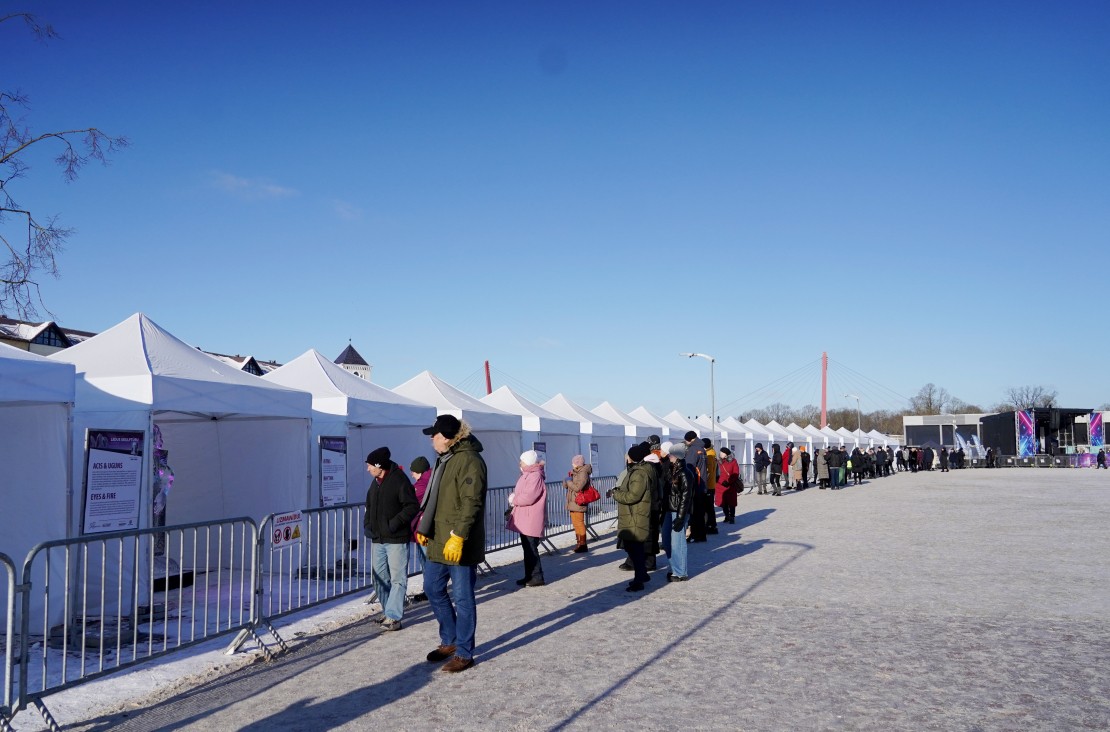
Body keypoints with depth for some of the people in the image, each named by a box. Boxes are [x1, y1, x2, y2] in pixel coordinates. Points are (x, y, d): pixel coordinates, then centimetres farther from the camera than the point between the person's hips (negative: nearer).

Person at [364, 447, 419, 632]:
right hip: (378, 539, 9)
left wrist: (396, 523, -21)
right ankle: (388, 611, 26)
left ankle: (393, 616, -3)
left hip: (397, 540, -8)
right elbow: (369, 507, 23)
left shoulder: (399, 480, -12)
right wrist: (367, 524, 6)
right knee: (379, 578, 13)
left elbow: (413, 506, -15)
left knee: (397, 579, -5)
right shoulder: (375, 483, 14)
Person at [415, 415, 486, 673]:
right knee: (433, 588, 16)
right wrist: (424, 528, 21)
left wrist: (458, 537, -27)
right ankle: (449, 642, 32)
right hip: (440, 541, 10)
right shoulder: (444, 459, 14)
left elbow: (471, 503, -23)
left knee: (462, 598, 1)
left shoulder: (469, 460, -17)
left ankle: (464, 654, 13)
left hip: (460, 545, -10)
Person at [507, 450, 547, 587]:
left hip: (531, 521, -11)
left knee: (531, 549, -6)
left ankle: (537, 578, 0)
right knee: (527, 548, 15)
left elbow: (528, 497, -27)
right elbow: (519, 493, 23)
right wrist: (513, 496, 2)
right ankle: (529, 576, 23)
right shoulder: (526, 475, 17)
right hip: (524, 520, 11)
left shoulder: (535, 477, -17)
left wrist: (514, 499, -11)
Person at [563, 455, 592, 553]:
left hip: (578, 502, -9)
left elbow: (578, 487, -24)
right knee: (576, 524, 12)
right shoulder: (574, 472, 16)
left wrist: (569, 481, -11)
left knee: (579, 523, -7)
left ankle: (583, 544, -2)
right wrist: (567, 480, -4)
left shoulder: (583, 473, -13)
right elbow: (565, 485, 17)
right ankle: (579, 544, 18)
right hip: (572, 502, 9)